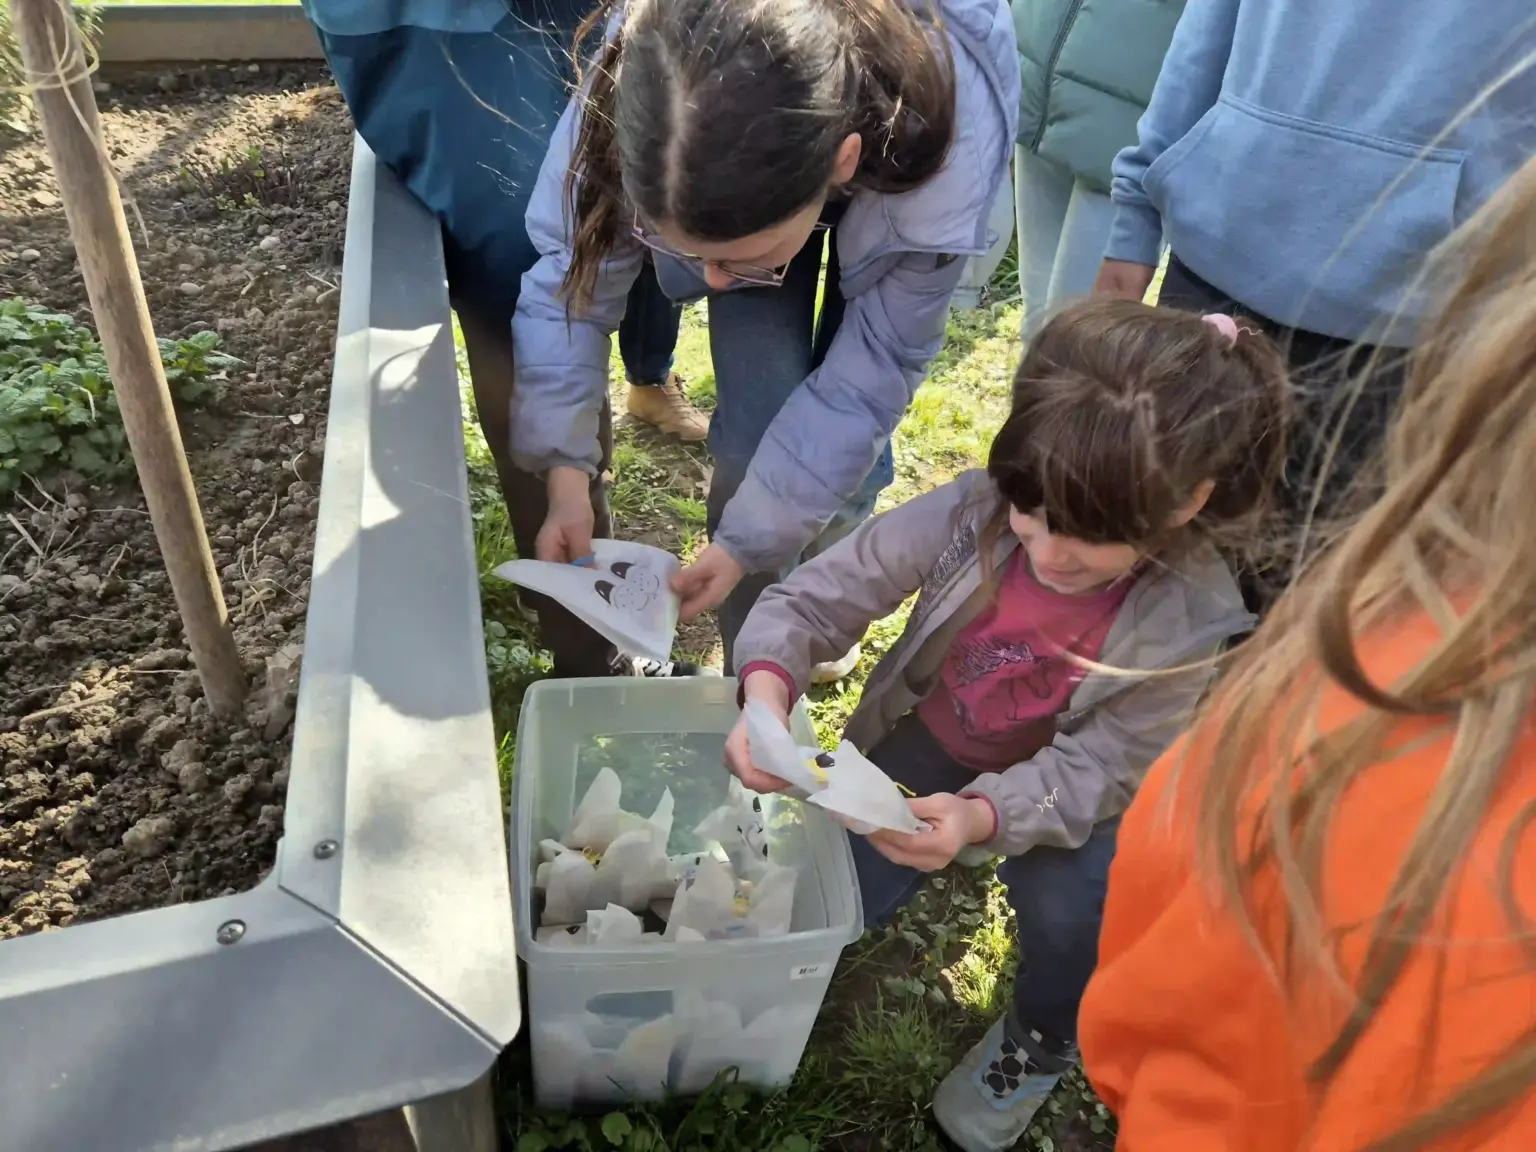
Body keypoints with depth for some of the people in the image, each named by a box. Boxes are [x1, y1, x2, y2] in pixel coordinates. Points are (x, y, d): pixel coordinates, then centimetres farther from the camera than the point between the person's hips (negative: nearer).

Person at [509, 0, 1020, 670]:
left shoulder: (943, 151, -43)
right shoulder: (634, 86, -40)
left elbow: (873, 367, -32)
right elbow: (572, 274, -25)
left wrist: (755, 538, -28)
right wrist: (566, 472, -31)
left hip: (887, 183, 0)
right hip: (750, 181, 1)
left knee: (850, 431, -9)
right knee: (757, 423, -14)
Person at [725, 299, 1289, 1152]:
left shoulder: (1189, 622, -32)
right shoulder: (971, 511, -32)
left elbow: (1091, 773, -25)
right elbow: (811, 601, -25)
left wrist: (980, 817, -45)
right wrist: (768, 692, -46)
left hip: (1066, 787, -1)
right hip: (934, 738, 2)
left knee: (1068, 913, -25)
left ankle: (1037, 1047, 12)